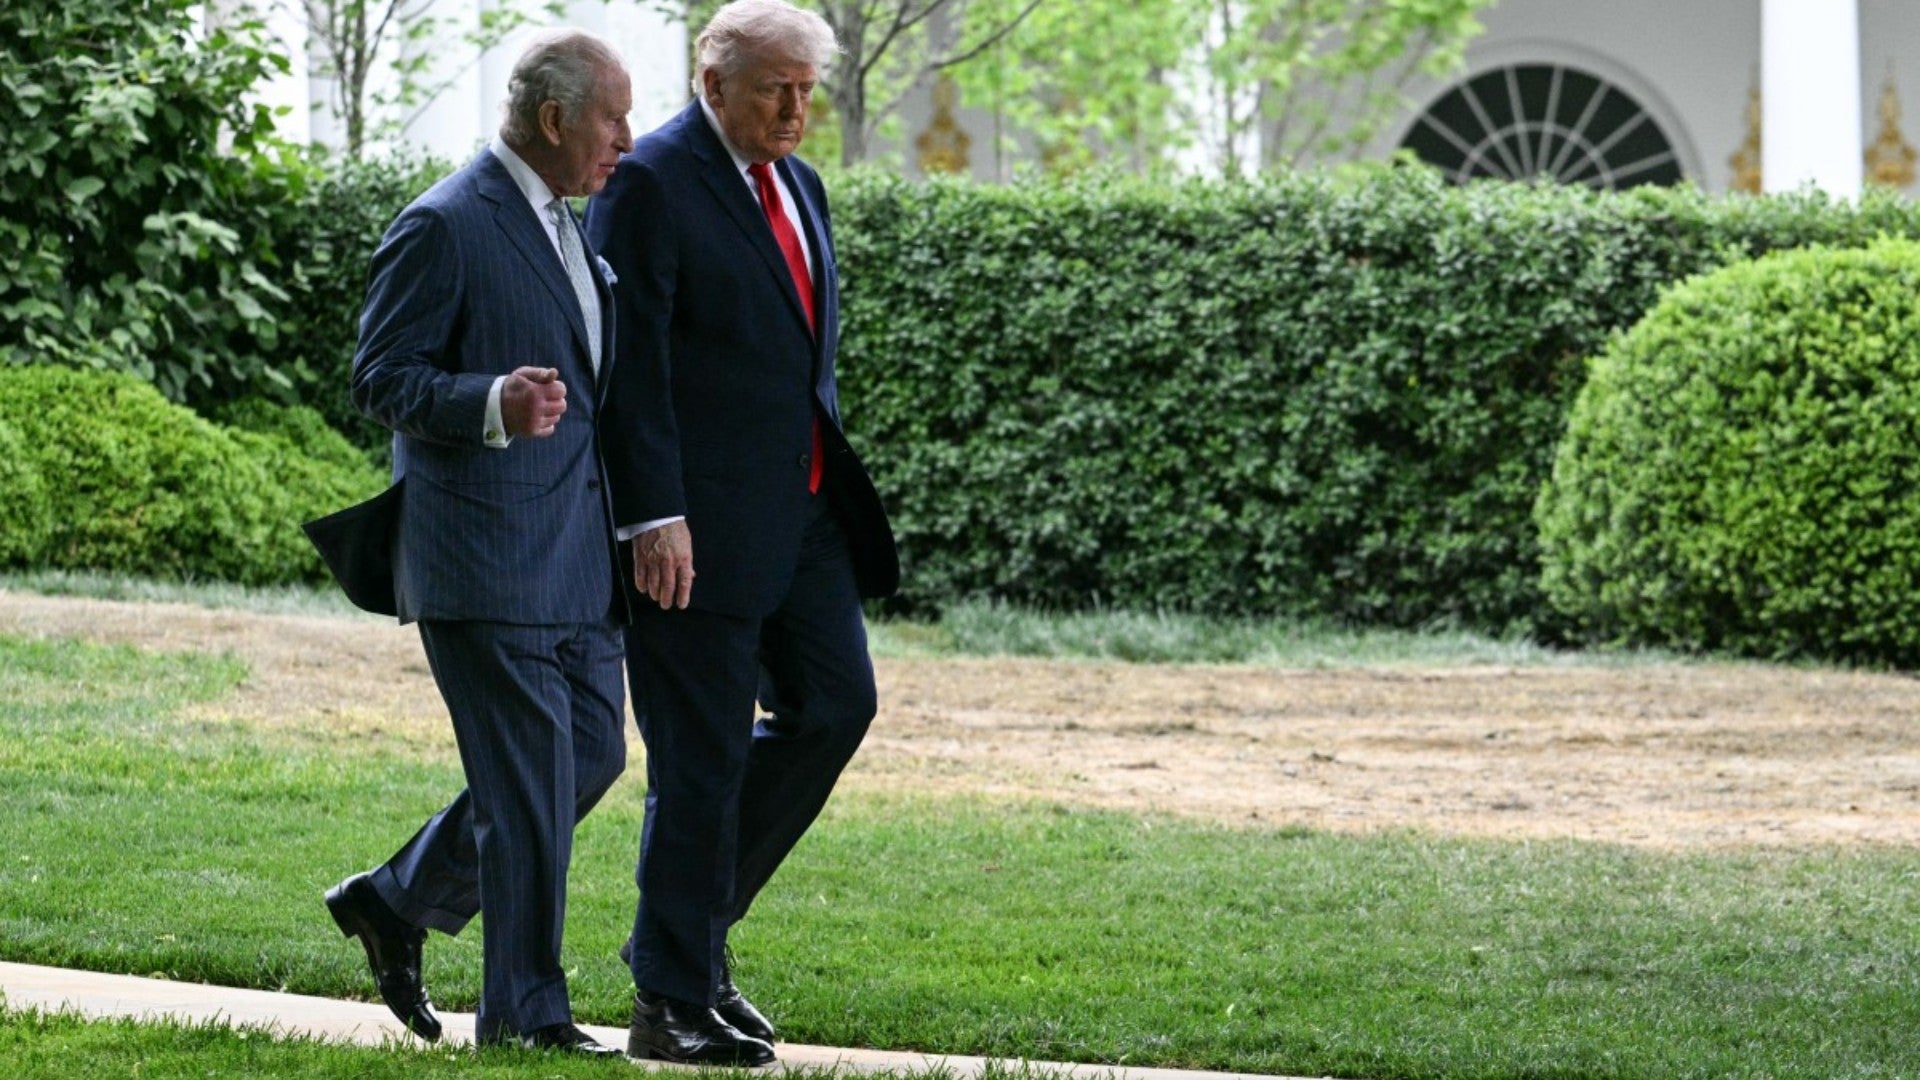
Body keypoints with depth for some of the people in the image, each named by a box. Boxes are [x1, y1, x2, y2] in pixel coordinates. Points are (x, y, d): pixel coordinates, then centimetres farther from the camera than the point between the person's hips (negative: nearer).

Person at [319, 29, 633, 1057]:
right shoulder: (445, 227, -12)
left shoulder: (559, 223, 17)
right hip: (487, 556, -9)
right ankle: (523, 1008, 3)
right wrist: (495, 404, -30)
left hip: (573, 552, 9)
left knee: (592, 752, 10)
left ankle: (396, 903, 23)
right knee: (529, 780, -6)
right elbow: (381, 377, -15)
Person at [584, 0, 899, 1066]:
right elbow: (631, 363, -16)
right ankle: (673, 1005, 5)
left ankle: (688, 925, 19)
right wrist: (654, 516, -21)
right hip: (696, 524, -8)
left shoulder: (796, 184, 15)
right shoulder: (649, 184, -11)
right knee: (701, 757, -4)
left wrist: (830, 481, 18)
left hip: (802, 509, 8)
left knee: (833, 706, 4)